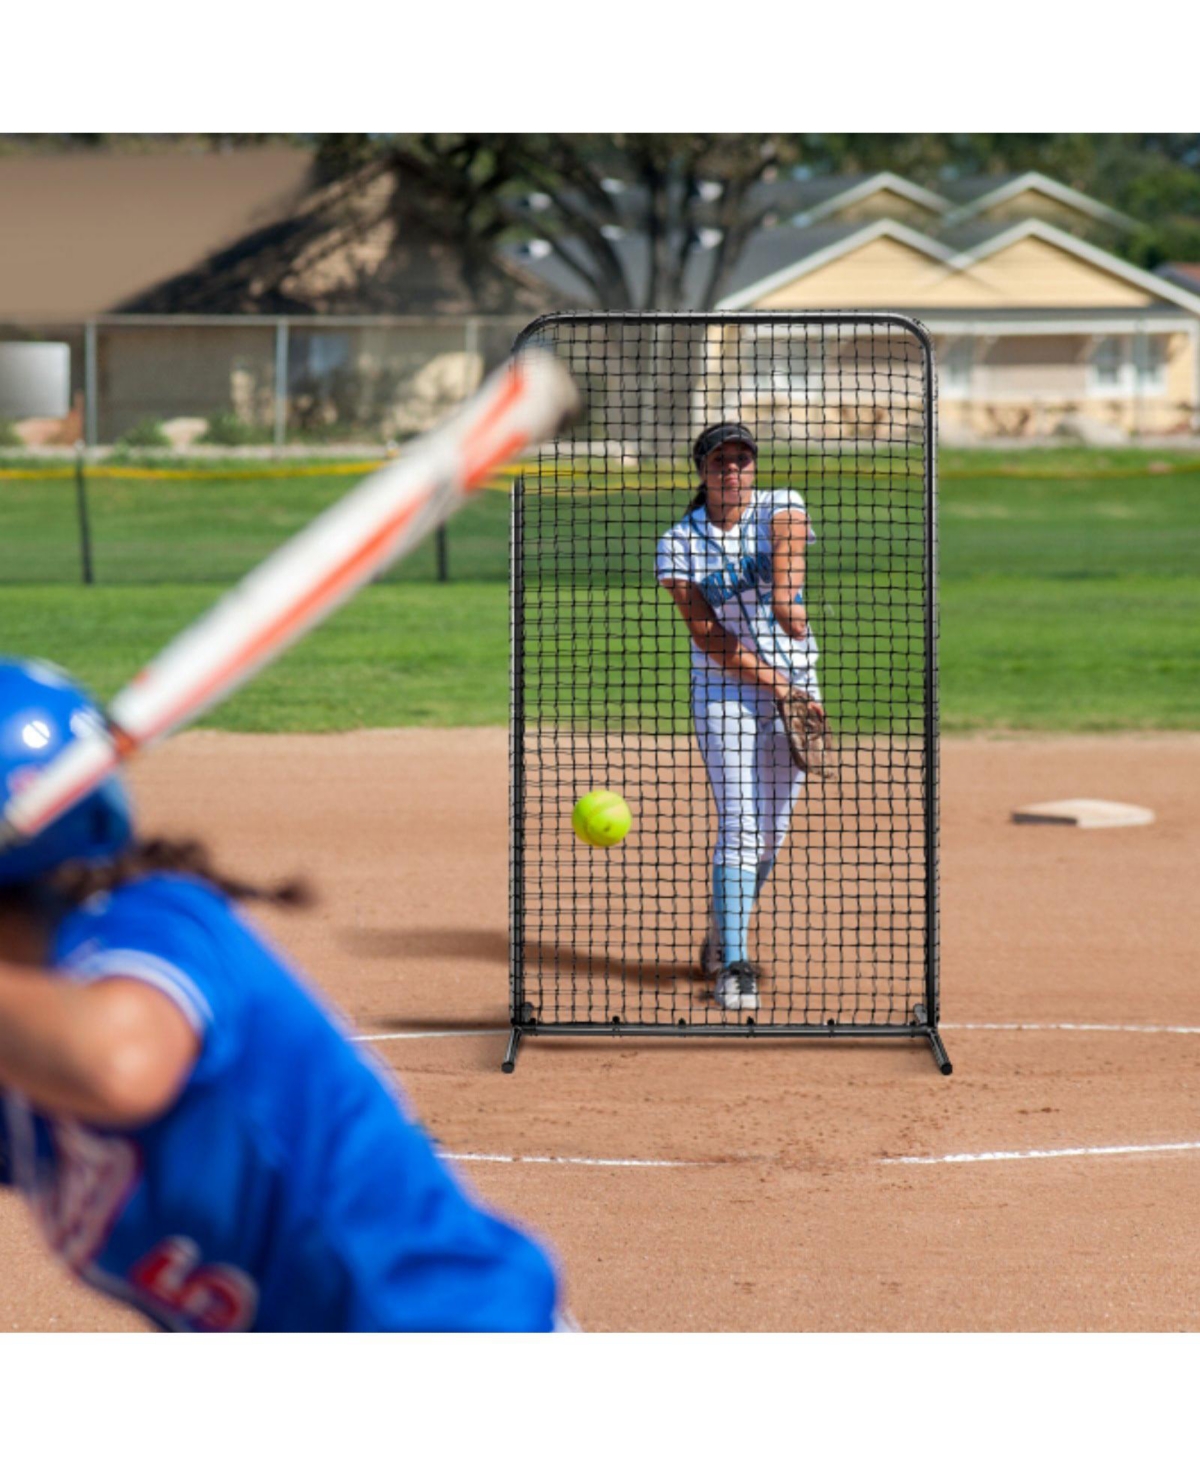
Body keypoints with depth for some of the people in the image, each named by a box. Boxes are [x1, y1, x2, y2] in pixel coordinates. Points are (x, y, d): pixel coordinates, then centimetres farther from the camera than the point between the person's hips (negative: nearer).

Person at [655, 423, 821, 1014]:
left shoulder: (780, 507, -3)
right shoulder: (679, 542, -5)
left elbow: (787, 545, -26)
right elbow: (707, 635, -11)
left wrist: (785, 595, -48)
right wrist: (770, 682, -20)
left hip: (795, 680, 2)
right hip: (723, 689, -2)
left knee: (770, 833, 7)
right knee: (740, 826, -13)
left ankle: (721, 937, 29)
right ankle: (732, 965, -14)